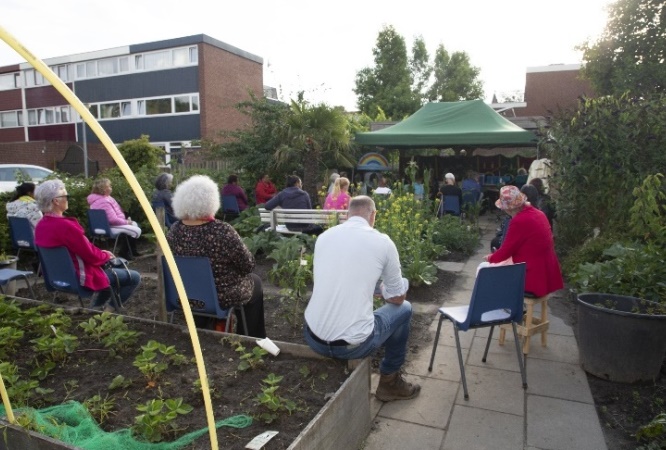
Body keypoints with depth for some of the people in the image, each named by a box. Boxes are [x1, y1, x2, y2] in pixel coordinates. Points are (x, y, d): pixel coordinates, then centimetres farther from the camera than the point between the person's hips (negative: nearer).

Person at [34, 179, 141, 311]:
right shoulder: (65, 225, -29)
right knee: (134, 277, 1)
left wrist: (100, 253, 6)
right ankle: (108, 310, 7)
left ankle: (97, 308, 26)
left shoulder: (41, 225, 1)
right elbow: (90, 255, -21)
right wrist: (106, 255, -2)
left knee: (109, 267, 31)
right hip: (79, 277, -10)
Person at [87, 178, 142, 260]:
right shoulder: (104, 202, -24)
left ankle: (132, 250, 23)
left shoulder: (105, 198, 11)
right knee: (136, 231, -13)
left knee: (135, 224, 20)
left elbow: (115, 214, 20)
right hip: (109, 227, -12)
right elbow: (113, 219, -28)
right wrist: (126, 222, -13)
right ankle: (124, 252, 1)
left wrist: (125, 220, 7)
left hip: (110, 224, 12)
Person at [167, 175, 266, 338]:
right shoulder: (222, 231, -27)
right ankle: (250, 340, 35)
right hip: (222, 296, -5)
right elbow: (248, 265, -17)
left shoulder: (174, 230, -10)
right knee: (255, 281, 23)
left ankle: (242, 336, 42)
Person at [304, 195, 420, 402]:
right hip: (353, 344, -4)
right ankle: (389, 382, 33)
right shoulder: (383, 242, -4)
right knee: (403, 309, 22)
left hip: (313, 338, 4)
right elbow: (397, 298, 7)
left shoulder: (324, 236, 6)